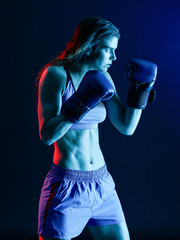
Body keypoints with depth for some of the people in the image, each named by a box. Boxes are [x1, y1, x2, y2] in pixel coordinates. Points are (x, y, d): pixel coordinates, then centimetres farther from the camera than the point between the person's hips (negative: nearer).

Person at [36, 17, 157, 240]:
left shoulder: (101, 77, 7)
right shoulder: (56, 74, -11)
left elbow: (127, 127, 9)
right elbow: (47, 135, -19)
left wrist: (142, 88, 1)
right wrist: (81, 104, -27)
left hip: (102, 184, 6)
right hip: (67, 188, -6)